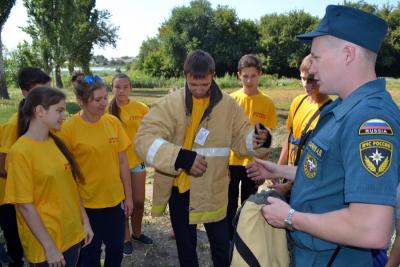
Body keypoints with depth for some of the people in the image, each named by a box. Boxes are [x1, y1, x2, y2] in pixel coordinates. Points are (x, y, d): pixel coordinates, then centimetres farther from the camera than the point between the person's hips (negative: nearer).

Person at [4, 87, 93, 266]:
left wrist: (85, 221, 7)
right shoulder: (20, 152, -17)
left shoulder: (55, 142, 2)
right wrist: (49, 246, -14)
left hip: (72, 234, 6)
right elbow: (25, 206, -17)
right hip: (45, 244, -6)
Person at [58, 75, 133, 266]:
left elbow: (122, 161, 3)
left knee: (116, 248, 18)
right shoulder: (68, 128, -15)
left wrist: (128, 195, 6)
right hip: (86, 203, -3)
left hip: (115, 199, 4)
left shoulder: (113, 122, -4)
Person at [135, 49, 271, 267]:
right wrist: (181, 158, -35)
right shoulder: (170, 104, -9)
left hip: (213, 191, 0)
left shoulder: (228, 105, -4)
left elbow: (241, 138, 3)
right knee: (185, 246, 22)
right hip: (179, 190, 0)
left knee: (222, 246, 16)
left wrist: (258, 138, -21)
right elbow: (144, 139, -20)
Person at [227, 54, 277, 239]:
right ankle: (228, 239, 30)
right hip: (231, 161, 1)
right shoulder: (231, 100, -4)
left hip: (253, 163, 0)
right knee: (230, 205, 12)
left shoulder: (267, 103, -4)